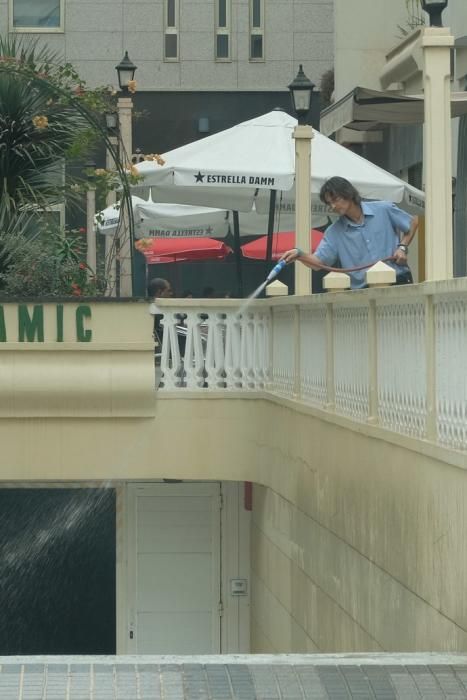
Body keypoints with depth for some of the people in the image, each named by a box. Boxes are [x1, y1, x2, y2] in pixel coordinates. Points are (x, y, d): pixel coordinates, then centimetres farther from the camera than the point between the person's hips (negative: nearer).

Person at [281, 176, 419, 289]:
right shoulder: (334, 232, 7)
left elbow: (413, 222, 14)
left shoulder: (384, 210, 2)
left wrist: (403, 247, 0)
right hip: (363, 290, 2)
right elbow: (319, 262, 0)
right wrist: (300, 255, -20)